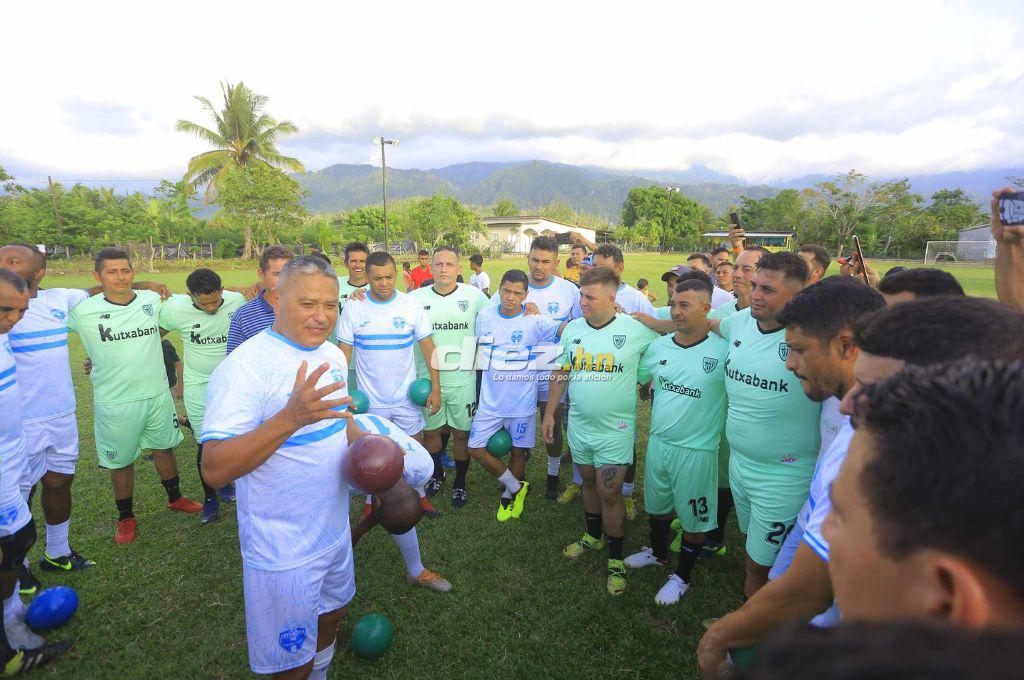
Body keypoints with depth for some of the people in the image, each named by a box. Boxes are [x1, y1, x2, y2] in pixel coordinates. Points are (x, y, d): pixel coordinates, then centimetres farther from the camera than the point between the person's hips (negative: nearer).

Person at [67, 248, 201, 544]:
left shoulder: (152, 300, -3)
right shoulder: (83, 311, -12)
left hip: (158, 394, 3)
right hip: (115, 403, -3)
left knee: (164, 449, 20)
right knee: (122, 462, 12)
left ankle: (175, 498, 42)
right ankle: (125, 517, 34)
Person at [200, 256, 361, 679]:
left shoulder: (333, 355, 1)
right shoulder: (243, 367, -25)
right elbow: (214, 470, -31)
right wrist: (290, 418, -44)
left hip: (334, 529, 8)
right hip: (284, 552, -7)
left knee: (330, 615, 29)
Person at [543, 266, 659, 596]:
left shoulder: (635, 330, -14)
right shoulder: (572, 329, -1)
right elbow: (560, 374, 7)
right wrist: (549, 413, 7)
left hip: (615, 430, -4)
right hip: (578, 425, 4)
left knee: (609, 494, 2)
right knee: (589, 483, 20)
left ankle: (616, 559, 22)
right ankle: (593, 535, 44)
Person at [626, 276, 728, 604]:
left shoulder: (723, 351, -17)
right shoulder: (658, 346, -2)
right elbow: (637, 377, 13)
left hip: (697, 450, -5)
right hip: (658, 442, 5)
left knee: (693, 517, 13)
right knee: (658, 504, 25)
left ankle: (682, 576, 36)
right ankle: (658, 553, 51)